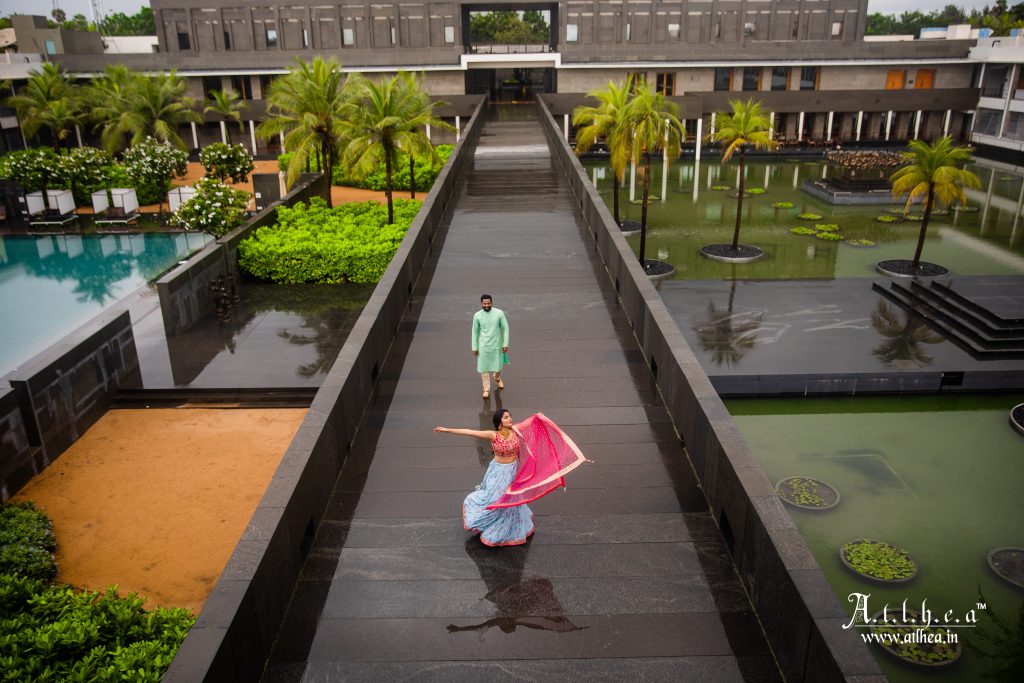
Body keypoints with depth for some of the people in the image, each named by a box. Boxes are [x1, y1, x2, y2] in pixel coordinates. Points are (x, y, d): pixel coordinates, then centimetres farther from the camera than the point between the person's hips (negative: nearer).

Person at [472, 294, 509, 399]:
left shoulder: (499, 313, -11)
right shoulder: (477, 315, -8)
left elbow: (505, 328, -4)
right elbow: (475, 331, 2)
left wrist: (505, 344, -6)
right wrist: (474, 347, 3)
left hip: (497, 345, 0)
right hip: (483, 346, 0)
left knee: (498, 366, 12)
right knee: (483, 368, 4)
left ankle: (497, 378, 46)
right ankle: (486, 389, 20)